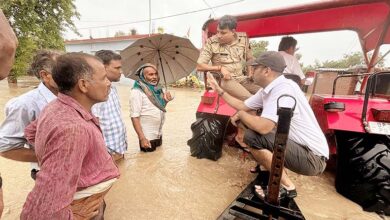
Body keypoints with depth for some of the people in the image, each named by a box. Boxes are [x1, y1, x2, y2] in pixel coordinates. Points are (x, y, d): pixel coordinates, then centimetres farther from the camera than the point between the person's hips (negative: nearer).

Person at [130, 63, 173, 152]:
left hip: (159, 134, 7)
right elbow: (134, 116, -20)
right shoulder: (137, 92, -17)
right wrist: (142, 138, -24)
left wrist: (165, 100, -5)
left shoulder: (156, 89, 4)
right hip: (147, 136, -7)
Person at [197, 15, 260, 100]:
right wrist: (220, 68, -15)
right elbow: (199, 66, -6)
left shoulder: (243, 38, 7)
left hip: (243, 78, 5)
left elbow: (249, 58, 22)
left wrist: (251, 72, 4)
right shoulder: (211, 43, -5)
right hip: (224, 79, -5)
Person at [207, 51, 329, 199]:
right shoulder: (267, 90, 4)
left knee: (252, 136, -23)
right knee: (253, 124, 11)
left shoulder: (284, 88, -25)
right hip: (297, 147, 9)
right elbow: (242, 106, 15)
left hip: (312, 157, -9)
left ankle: (286, 186, -5)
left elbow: (263, 127, -34)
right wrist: (220, 91, 16)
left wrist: (240, 114, -15)